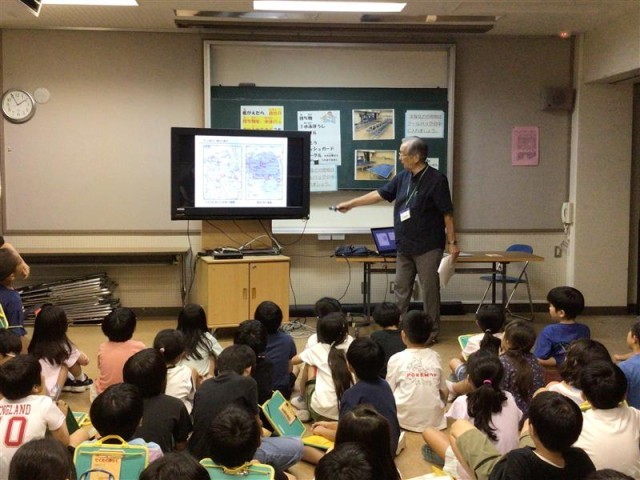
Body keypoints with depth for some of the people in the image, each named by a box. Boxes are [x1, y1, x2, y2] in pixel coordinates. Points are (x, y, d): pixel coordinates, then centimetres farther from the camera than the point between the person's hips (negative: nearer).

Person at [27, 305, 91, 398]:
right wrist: (81, 356, 29)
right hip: (49, 393, -6)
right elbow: (84, 361, 7)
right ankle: (81, 380, 27)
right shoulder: (63, 346, -10)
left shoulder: (36, 344, 3)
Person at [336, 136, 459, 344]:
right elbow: (380, 194, 15)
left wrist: (452, 242, -13)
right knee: (401, 289, 12)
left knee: (429, 290, 1)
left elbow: (447, 213, -12)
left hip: (428, 247, -7)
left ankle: (432, 331, 12)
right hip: (405, 246, 7)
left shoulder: (436, 180, -13)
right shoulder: (403, 177, 7)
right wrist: (351, 203, 17)